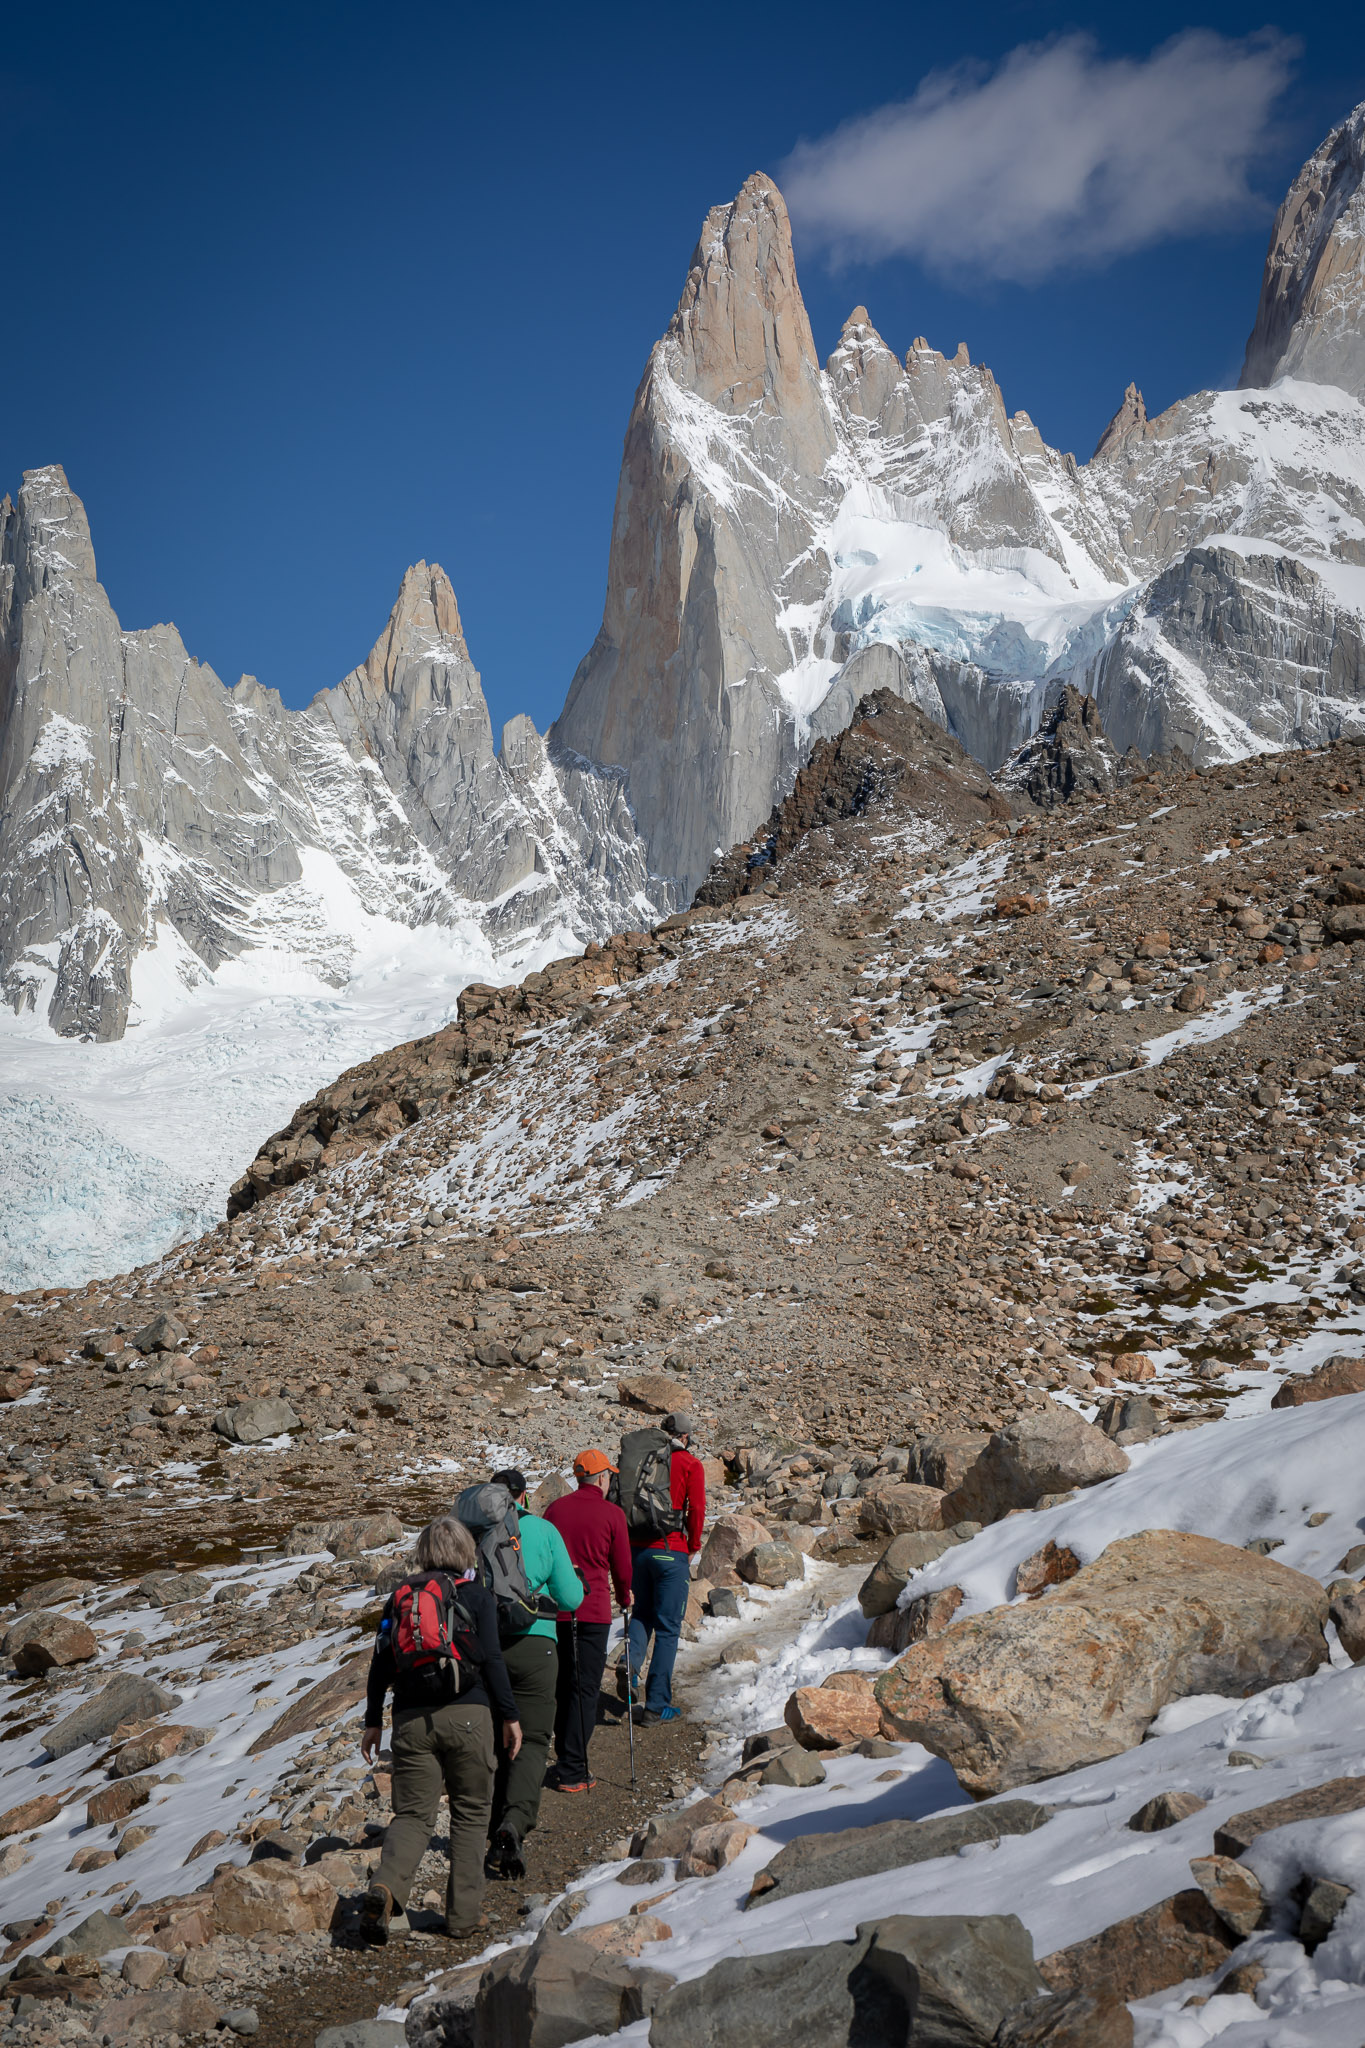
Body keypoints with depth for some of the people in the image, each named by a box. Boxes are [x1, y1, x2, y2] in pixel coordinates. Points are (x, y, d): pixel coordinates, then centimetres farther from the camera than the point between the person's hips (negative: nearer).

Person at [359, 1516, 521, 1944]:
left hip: (411, 1719, 2)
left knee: (412, 1814, 6)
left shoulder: (400, 1597, 10)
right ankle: (464, 1913, 11)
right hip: (467, 1716, -2)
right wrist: (509, 1716, 2)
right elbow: (492, 1660, -5)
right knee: (470, 1814, 11)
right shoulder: (477, 1598, 1)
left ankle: (385, 1888, -21)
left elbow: (381, 1663, 10)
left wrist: (373, 1721, 16)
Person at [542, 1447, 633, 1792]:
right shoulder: (612, 1514, -5)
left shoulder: (555, 1509, 5)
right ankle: (572, 1772, -3)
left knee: (563, 1686, 16)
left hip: (555, 1609, 4)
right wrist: (624, 1598, 21)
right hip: (593, 1612, -4)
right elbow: (621, 1568, 1)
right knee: (585, 1689, 0)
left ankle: (566, 1759, 22)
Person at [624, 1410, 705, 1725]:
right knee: (667, 1628, 4)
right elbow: (696, 1509, -10)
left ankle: (630, 1664, -5)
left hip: (637, 1548, 4)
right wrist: (693, 1547, 4)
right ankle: (657, 1705, 4)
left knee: (642, 1612, 23)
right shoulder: (690, 1464, -3)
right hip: (671, 1552, -4)